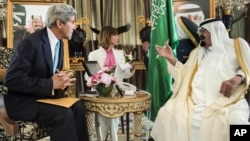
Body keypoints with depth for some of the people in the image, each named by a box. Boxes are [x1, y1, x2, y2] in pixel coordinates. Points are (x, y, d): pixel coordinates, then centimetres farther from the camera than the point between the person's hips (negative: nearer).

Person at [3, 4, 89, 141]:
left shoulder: (59, 43, 6)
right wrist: (51, 84, -24)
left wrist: (61, 80, -9)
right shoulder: (31, 43, -20)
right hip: (22, 101, -7)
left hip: (43, 96, 8)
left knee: (77, 107, -14)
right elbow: (12, 80, -24)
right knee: (64, 114, -27)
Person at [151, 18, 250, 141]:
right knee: (166, 113, -18)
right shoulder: (196, 52, 28)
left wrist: (238, 78, -16)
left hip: (227, 103, -4)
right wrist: (171, 58, 13)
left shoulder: (237, 45, 14)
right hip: (195, 103, 4)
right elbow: (185, 74, 23)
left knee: (233, 122, -36)